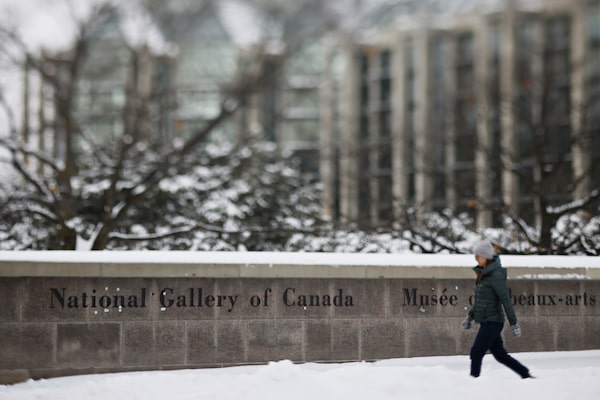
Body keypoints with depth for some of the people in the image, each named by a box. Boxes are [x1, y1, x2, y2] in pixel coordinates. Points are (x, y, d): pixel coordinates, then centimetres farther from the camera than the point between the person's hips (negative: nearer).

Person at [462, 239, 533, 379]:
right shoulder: (484, 273, 11)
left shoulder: (496, 274, -16)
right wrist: (470, 316, 20)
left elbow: (506, 300, -18)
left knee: (476, 353, -9)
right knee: (500, 354, 13)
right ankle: (526, 375, 20)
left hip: (493, 322, -9)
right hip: (486, 322, 9)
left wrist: (514, 323, -18)